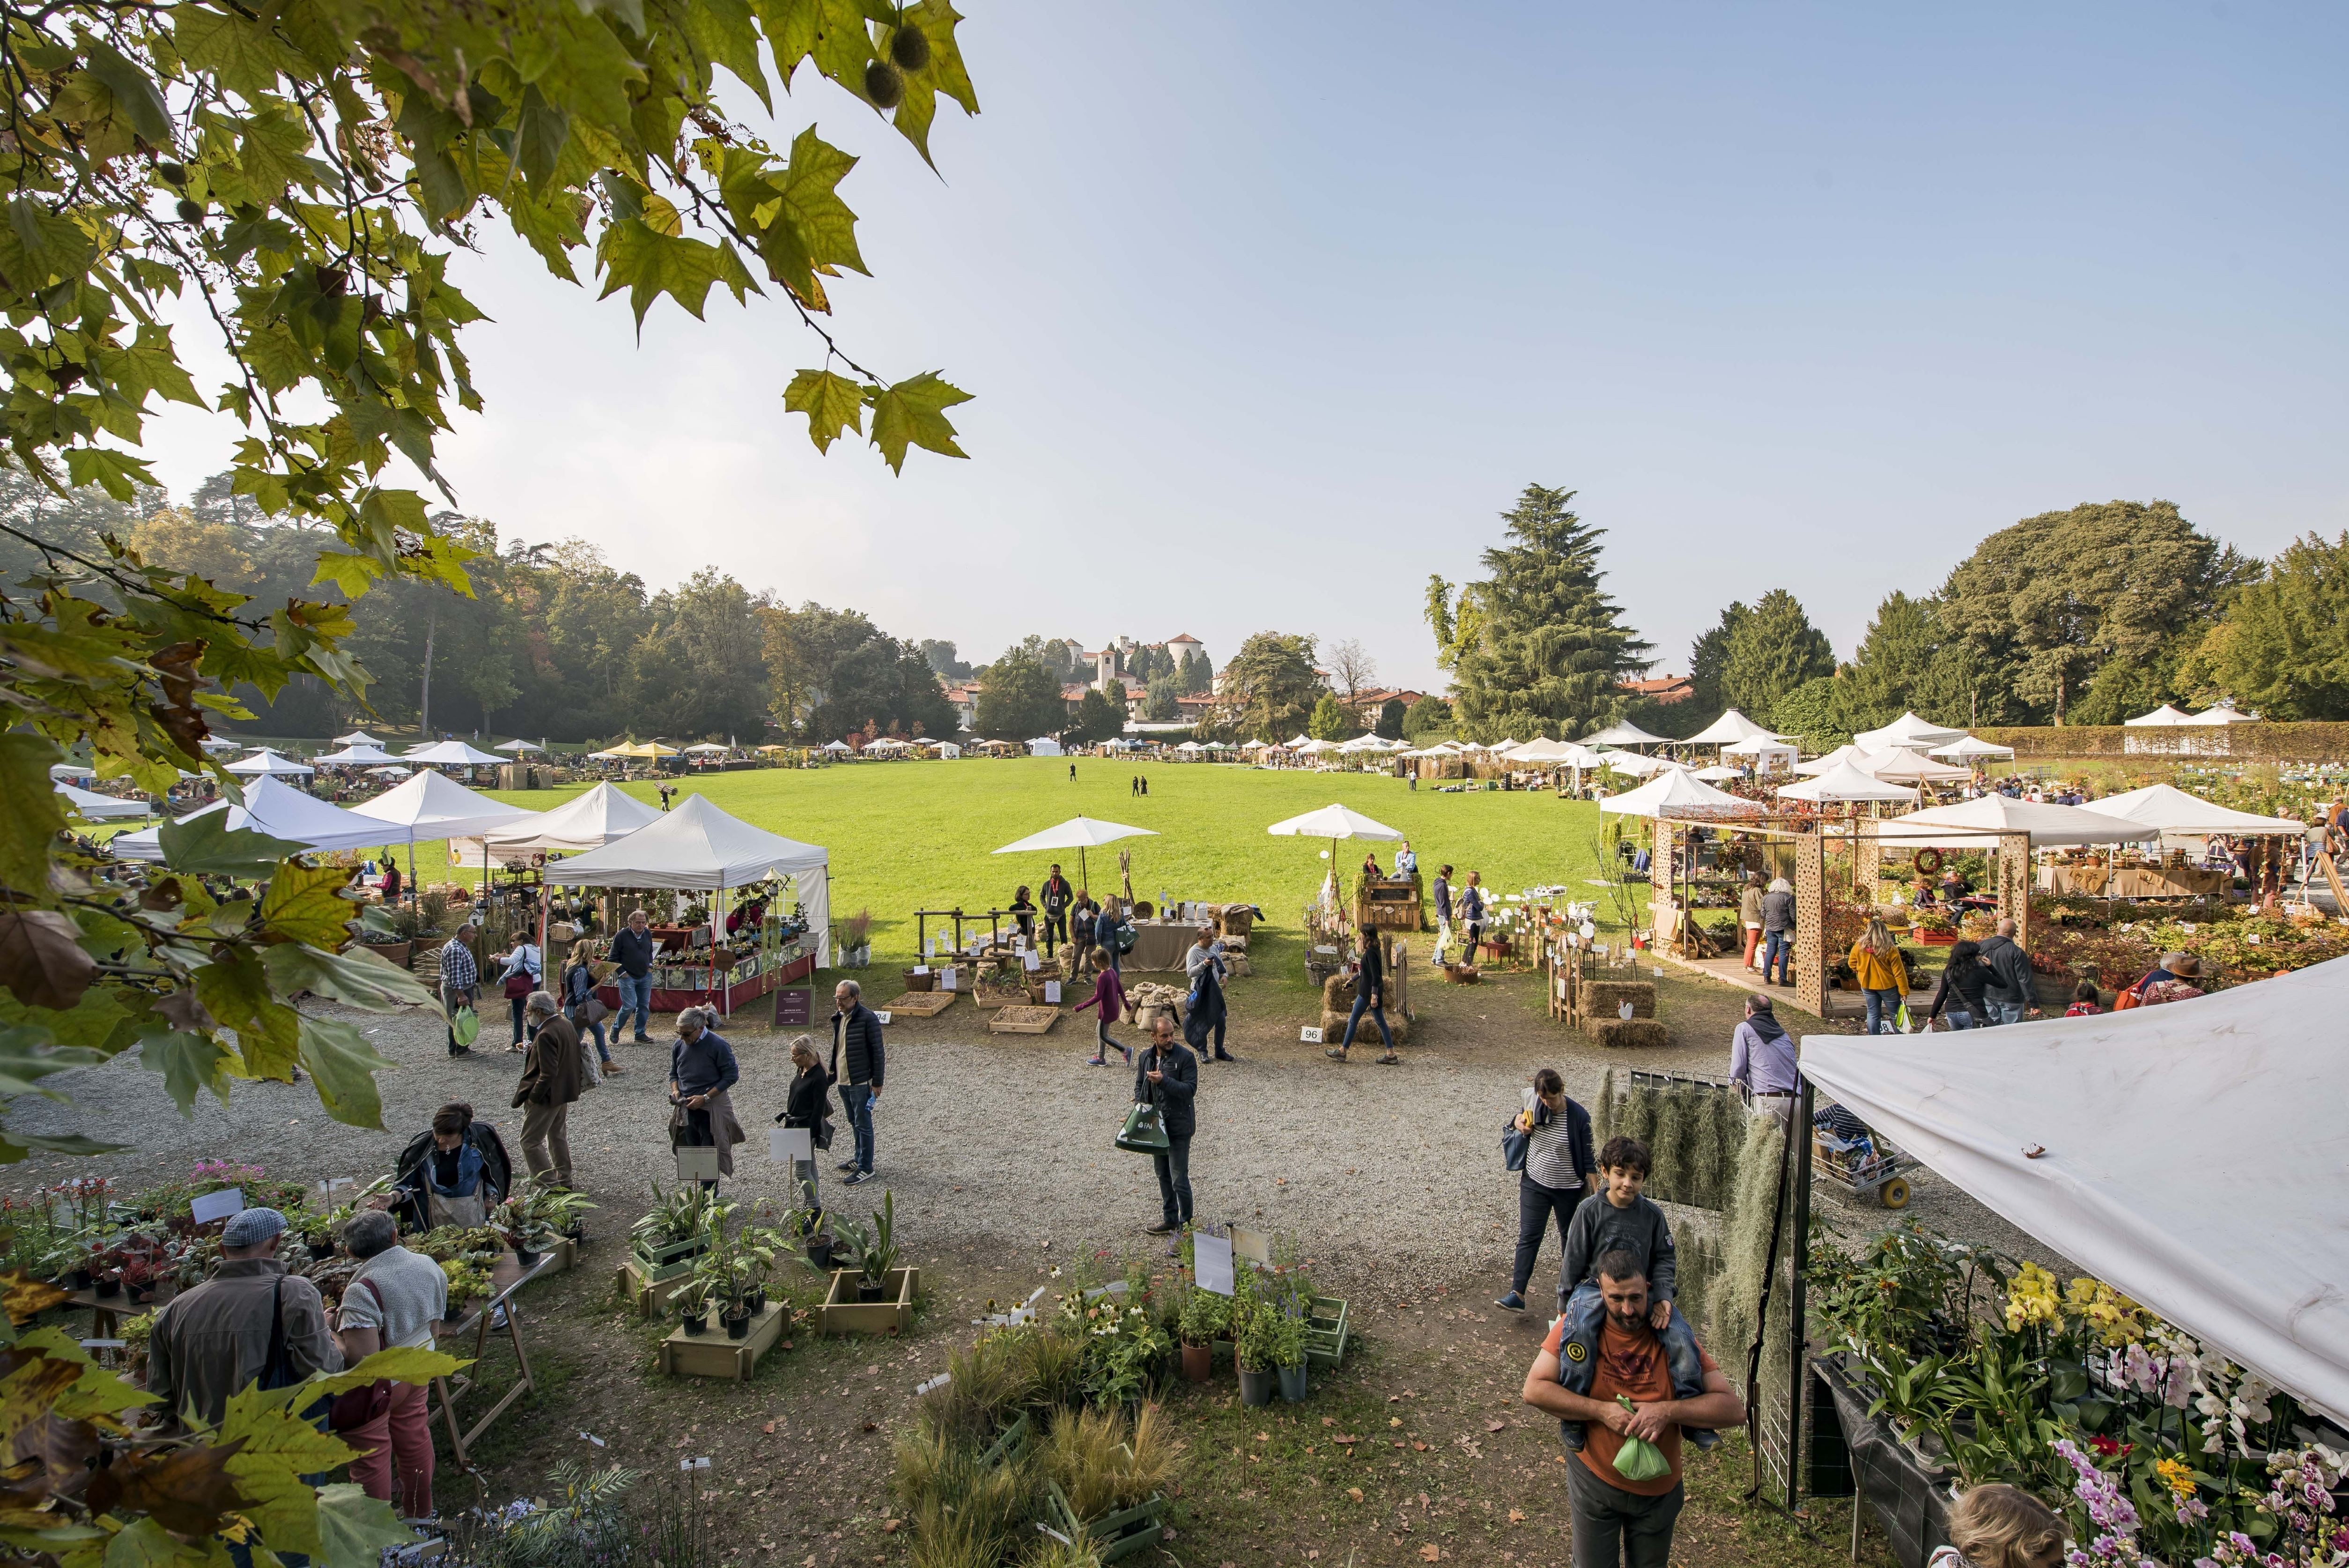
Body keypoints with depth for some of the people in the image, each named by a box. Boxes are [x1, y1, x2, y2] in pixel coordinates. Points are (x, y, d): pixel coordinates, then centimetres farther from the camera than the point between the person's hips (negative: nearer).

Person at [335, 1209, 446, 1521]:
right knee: (414, 1438, 23)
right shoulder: (429, 1267, -7)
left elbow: (362, 1357, -31)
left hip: (376, 1386, -7)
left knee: (370, 1455, 13)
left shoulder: (363, 1290, -29)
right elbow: (435, 1324, 5)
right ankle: (421, 1514, 40)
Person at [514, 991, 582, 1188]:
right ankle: (564, 1181, 30)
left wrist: (532, 1097, -17)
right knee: (558, 1136, 21)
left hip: (548, 1096, -10)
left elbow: (548, 1074, -26)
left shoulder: (546, 1035, -24)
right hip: (565, 1092, 10)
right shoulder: (566, 1024, 4)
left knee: (530, 1142, 0)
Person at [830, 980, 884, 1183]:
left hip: (860, 1083, -8)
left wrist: (877, 1082, -15)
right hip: (843, 1081, 8)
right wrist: (833, 1074, 18)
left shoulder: (868, 1019, -18)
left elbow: (878, 1053, -16)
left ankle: (866, 1168, 9)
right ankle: (859, 1158, 35)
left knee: (863, 1125, 1)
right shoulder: (839, 1018, 7)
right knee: (854, 1123, 21)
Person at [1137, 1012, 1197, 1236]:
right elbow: (1139, 1085, 14)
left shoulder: (1185, 1057, -16)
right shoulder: (1146, 1056, 2)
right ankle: (1170, 1219, 33)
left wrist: (1164, 1081, -30)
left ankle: (1187, 1224, 11)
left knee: (1179, 1179, -3)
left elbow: (1190, 1089, -21)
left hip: (1179, 1127, -6)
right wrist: (1141, 1108, -1)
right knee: (1163, 1176, 18)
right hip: (1156, 1124, 6)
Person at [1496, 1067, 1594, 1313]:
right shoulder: (1534, 1102, -9)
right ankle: (1517, 1294, -4)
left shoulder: (1579, 1117, -19)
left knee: (1570, 1237, 17)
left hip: (1568, 1190, -2)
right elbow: (1522, 1114, 15)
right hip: (1534, 1184, 2)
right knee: (1528, 1237, -2)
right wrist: (1519, 1121, -9)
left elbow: (1588, 1158, -11)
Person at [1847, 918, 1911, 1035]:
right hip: (1887, 986, -3)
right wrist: (1904, 991, -8)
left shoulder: (1859, 947, -10)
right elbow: (1899, 973, -14)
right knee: (1896, 1015, 10)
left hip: (1867, 986, 3)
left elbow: (1852, 964, 5)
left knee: (1873, 1014, 11)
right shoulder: (1890, 950, -18)